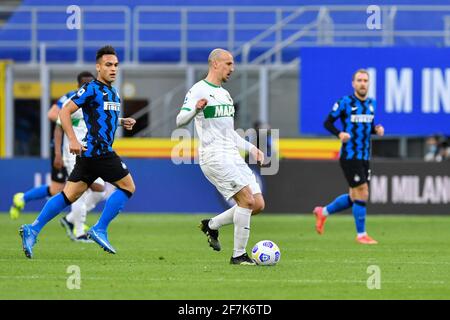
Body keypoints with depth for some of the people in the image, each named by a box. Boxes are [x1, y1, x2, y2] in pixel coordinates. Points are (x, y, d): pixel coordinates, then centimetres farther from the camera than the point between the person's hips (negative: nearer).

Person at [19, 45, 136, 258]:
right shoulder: (92, 89, -8)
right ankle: (99, 230, -3)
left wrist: (122, 122, 15)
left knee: (69, 195, 5)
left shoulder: (112, 92, 19)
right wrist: (72, 140, -22)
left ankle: (33, 230, 1)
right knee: (127, 186, -3)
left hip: (90, 153, 9)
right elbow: (65, 112, -13)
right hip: (97, 150, -9)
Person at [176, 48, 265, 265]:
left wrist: (251, 149, 23)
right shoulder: (198, 91, -5)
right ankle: (239, 255, -12)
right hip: (214, 156, -9)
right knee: (247, 200, -19)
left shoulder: (225, 94, 22)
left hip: (232, 156, 9)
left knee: (258, 205, 0)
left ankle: (211, 225, 17)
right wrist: (195, 109, -35)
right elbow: (180, 121, -16)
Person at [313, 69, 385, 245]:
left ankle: (323, 212, 33)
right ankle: (361, 235, 3)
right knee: (362, 194, -9)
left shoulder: (371, 103, 10)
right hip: (349, 156, -7)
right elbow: (327, 122, -5)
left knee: (354, 197, 12)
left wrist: (376, 129, 0)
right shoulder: (345, 102, -9)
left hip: (364, 157, 7)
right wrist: (339, 133, -23)